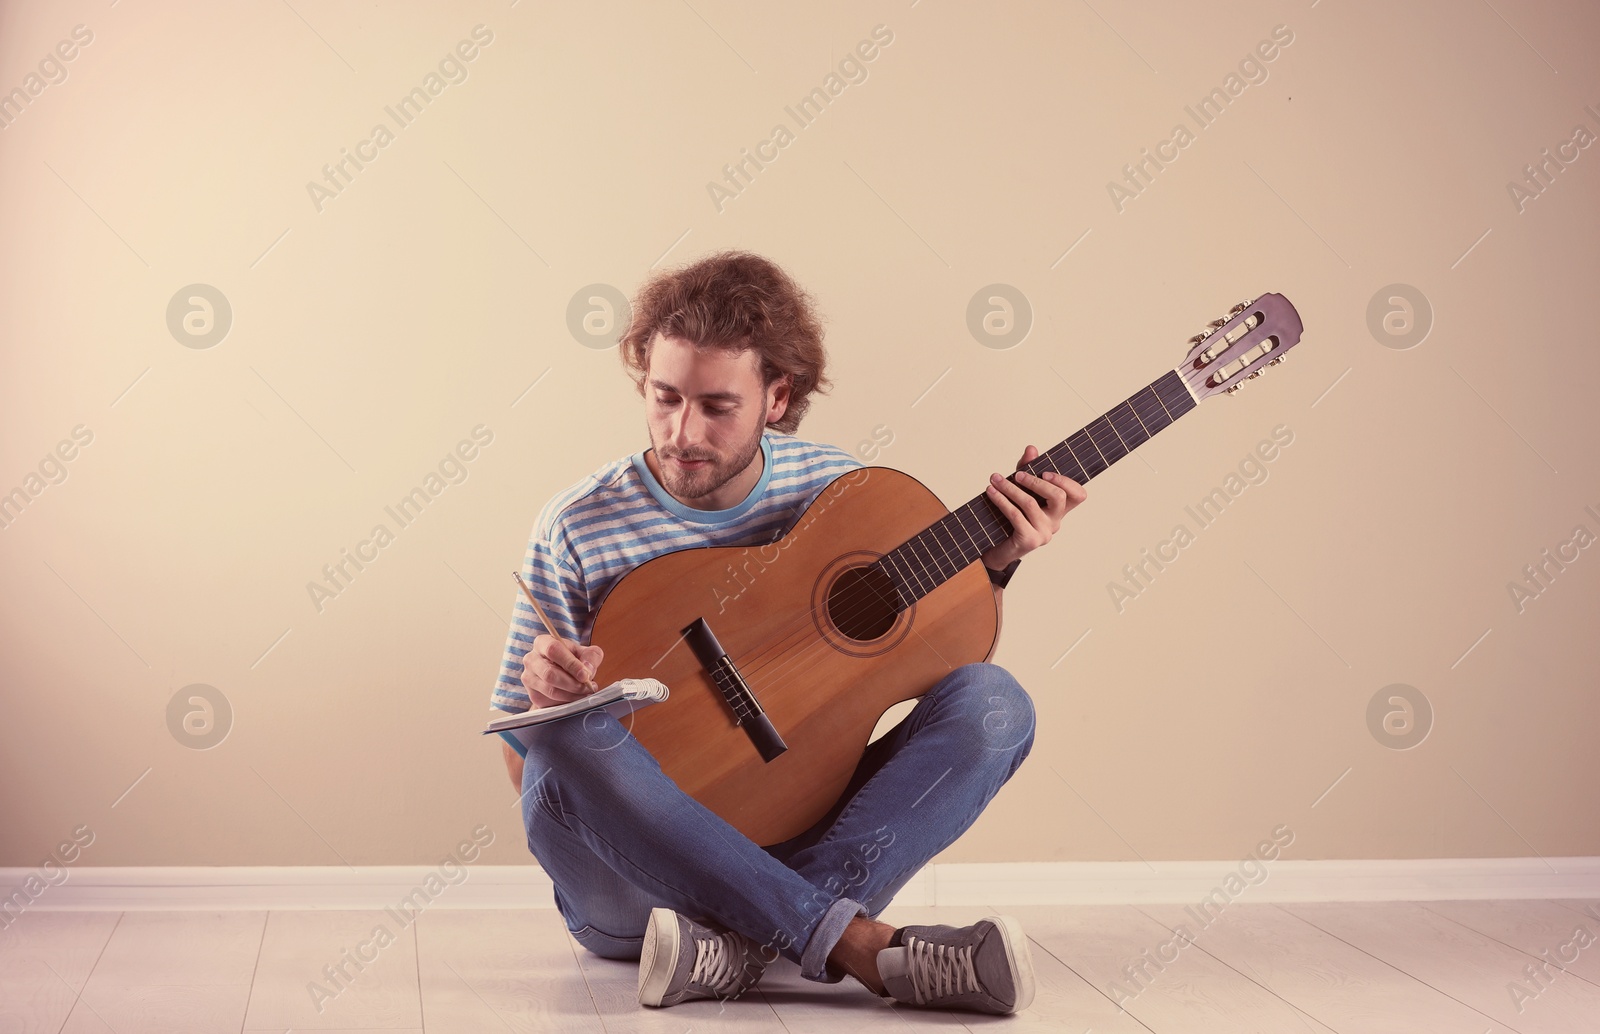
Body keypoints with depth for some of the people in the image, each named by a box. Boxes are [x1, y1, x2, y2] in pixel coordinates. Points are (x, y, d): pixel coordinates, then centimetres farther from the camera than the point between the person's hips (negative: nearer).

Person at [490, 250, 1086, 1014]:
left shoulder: (836, 488, 1)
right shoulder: (578, 531, -7)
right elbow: (527, 766, -2)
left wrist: (990, 563, -4)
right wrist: (545, 694, -24)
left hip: (802, 844, 3)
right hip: (638, 885, -2)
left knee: (992, 703, -19)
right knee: (568, 741, -35)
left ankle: (744, 944, -31)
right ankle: (865, 947, -34)